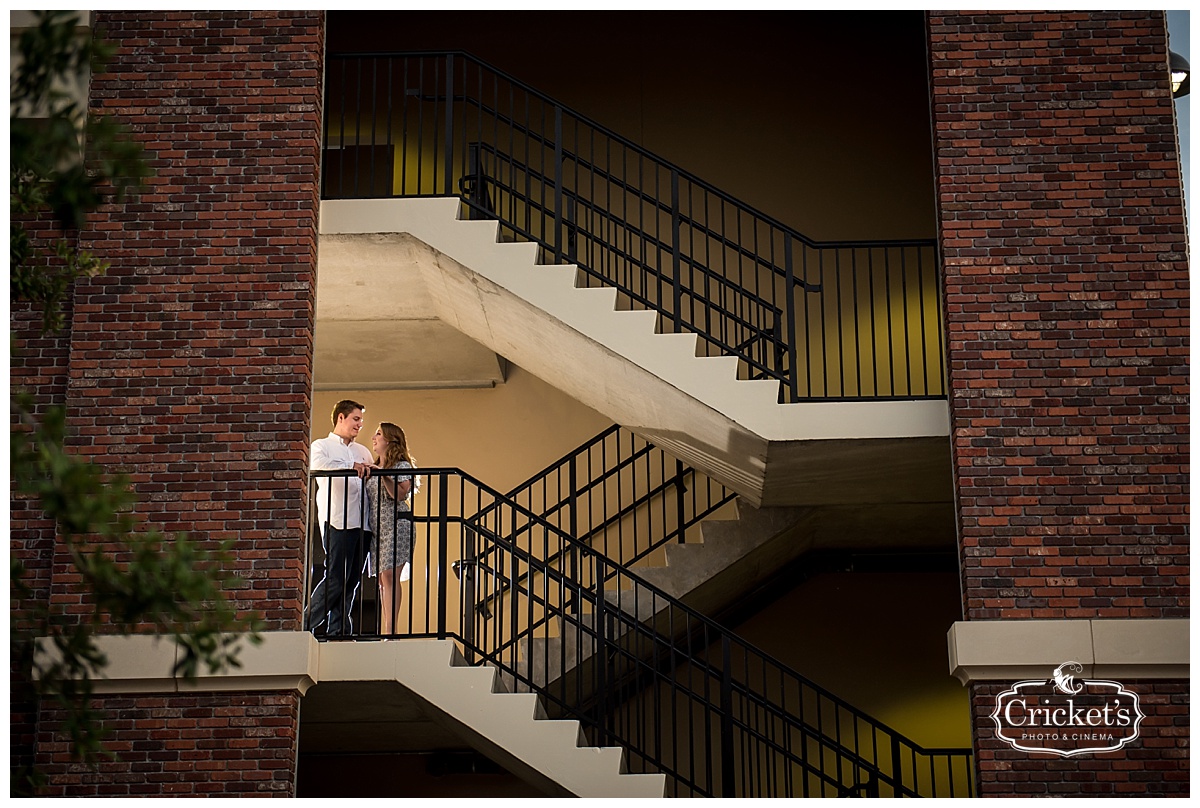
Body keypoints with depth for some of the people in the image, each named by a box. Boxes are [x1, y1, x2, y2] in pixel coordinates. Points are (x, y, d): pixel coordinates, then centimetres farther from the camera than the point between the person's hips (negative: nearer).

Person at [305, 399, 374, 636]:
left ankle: (339, 631, 6)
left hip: (362, 523, 6)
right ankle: (306, 626, -4)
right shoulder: (322, 446, 9)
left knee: (352, 581, 3)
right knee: (336, 578, -12)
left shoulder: (363, 451, 27)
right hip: (337, 521, -6)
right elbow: (316, 464, -14)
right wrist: (350, 466, -20)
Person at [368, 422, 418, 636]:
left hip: (396, 524, -8)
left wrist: (384, 476, -19)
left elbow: (401, 494, -14)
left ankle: (391, 629, -19)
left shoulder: (402, 465, -2)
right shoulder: (374, 468, 20)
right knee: (382, 579, 4)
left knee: (390, 576, -16)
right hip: (377, 526, 8)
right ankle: (384, 630, 5)